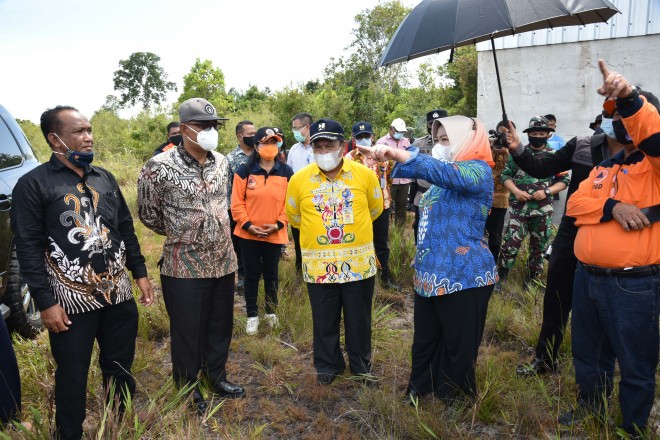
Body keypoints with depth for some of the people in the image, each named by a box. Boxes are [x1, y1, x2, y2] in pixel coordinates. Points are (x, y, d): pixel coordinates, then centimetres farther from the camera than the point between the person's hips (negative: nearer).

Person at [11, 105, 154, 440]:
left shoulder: (105, 178, 10)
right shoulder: (33, 184, -7)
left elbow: (126, 229, 14)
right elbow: (29, 248, -10)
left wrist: (140, 273, 11)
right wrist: (45, 302, -13)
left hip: (119, 293, 5)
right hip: (71, 300, -5)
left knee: (121, 368, 16)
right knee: (72, 377, 9)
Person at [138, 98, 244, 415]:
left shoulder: (222, 162, 3)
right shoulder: (160, 167, -14)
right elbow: (148, 215, -2)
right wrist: (180, 234, 9)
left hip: (223, 262, 5)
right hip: (184, 267, -5)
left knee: (221, 326, 19)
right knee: (187, 332, 11)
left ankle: (216, 377, 42)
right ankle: (188, 389, 33)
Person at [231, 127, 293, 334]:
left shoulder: (286, 172, 1)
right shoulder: (244, 171, -4)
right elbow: (237, 203, -4)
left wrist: (278, 224, -10)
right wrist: (248, 225, -13)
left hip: (275, 234, 1)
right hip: (248, 234, -1)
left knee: (271, 274, 13)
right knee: (252, 275, 9)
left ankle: (271, 312, 33)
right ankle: (252, 316, 23)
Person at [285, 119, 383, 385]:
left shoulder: (365, 174, -5)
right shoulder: (299, 179, -5)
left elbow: (376, 208, 12)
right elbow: (293, 216, 10)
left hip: (359, 262, 0)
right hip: (318, 265, 0)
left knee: (359, 320, 15)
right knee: (324, 322, 14)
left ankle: (362, 365, 36)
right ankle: (327, 366, 34)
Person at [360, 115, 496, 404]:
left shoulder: (478, 170, -12)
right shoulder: (443, 180, 15)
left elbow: (446, 173, -33)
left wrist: (396, 153, -42)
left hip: (463, 277, -8)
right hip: (429, 274, 8)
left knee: (459, 347, 9)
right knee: (425, 342, 18)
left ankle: (458, 401, 30)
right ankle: (420, 392, 36)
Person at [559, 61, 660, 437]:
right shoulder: (605, 168, 15)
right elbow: (576, 204, 0)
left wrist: (629, 98, -42)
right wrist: (612, 207, -17)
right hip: (587, 278, 7)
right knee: (588, 355, 22)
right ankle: (590, 409, 44)